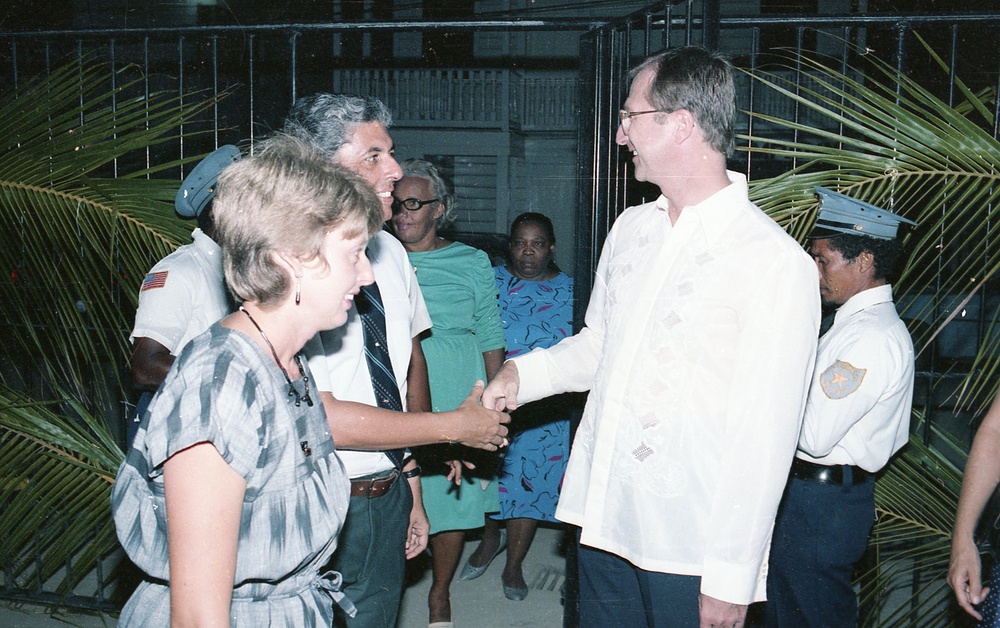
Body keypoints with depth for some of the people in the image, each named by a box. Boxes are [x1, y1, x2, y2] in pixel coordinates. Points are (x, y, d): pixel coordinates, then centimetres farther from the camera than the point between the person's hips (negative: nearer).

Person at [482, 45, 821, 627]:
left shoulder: (777, 263, -14)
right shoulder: (632, 228, 9)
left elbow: (765, 436, -15)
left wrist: (733, 576, -15)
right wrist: (525, 372, 2)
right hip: (603, 519, 6)